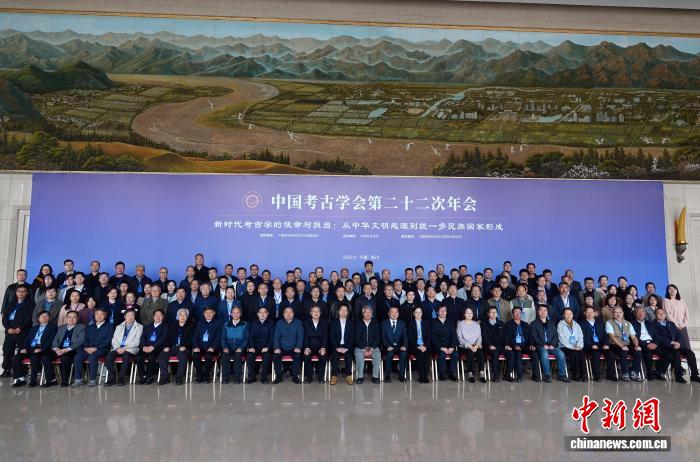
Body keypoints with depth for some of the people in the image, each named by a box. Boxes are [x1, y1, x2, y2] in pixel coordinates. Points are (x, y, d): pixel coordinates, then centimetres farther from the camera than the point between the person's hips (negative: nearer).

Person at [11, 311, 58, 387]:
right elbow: (27, 339, 20)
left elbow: (51, 341, -4)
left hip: (43, 350, -6)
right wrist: (24, 348, -2)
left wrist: (41, 349, -19)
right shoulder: (34, 328, 27)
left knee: (34, 358, -34)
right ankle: (20, 379, -8)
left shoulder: (52, 327, 8)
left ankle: (33, 380, -24)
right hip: (30, 349, 6)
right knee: (16, 357, -16)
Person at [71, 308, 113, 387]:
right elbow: (85, 340, 16)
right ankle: (78, 379, -18)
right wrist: (86, 348, -6)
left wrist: (96, 348, -14)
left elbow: (108, 341, -2)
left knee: (92, 357, -35)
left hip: (101, 349, -4)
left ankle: (92, 380, -27)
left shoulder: (109, 326, 9)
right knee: (77, 357, -24)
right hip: (88, 349, 5)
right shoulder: (89, 327, 25)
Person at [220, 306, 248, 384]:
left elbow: (246, 339, 4)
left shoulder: (245, 325, 11)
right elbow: (223, 338, 10)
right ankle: (225, 377, -22)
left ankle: (237, 377, -25)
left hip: (239, 348, -2)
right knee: (224, 356, -29)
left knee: (238, 355, -33)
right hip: (228, 348, 2)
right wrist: (225, 347, -8)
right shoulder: (226, 325, 17)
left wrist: (240, 348, -13)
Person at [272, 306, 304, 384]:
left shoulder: (298, 323, 6)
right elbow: (276, 337, 3)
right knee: (275, 356, -27)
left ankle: (295, 376, -14)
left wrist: (298, 347, -15)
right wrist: (276, 348, -14)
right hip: (282, 348, 1)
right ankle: (278, 376, -12)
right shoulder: (279, 323, 9)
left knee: (298, 355, -30)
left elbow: (300, 336, 1)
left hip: (293, 348, -1)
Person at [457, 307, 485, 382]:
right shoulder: (460, 324, 7)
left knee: (480, 351, -30)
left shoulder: (476, 324, 17)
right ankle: (470, 374, -30)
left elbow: (479, 337, 8)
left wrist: (476, 345, -12)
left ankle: (481, 373, -33)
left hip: (475, 346, 3)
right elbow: (460, 338, -3)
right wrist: (469, 346, -15)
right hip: (464, 347, -2)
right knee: (470, 352, -34)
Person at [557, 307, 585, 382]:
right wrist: (572, 347, -15)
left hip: (576, 348, 3)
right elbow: (562, 339, -6)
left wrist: (579, 346, -11)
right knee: (574, 353, -32)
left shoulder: (576, 324, 18)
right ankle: (575, 375, -24)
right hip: (565, 347, -3)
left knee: (581, 352, -29)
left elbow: (580, 337, 8)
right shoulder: (560, 324, 3)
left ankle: (582, 375, -23)